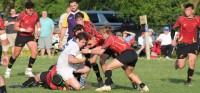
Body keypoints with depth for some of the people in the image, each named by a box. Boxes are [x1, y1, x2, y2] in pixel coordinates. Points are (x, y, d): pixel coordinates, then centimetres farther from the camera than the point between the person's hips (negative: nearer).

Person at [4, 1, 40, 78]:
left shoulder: (35, 15, -5)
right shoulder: (21, 16, -21)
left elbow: (37, 22, 19)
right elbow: (15, 27, -20)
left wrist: (38, 29, 3)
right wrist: (25, 30, -30)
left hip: (30, 36, 4)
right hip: (21, 36, -4)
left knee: (35, 52, -11)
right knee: (16, 54, 5)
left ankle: (29, 70, 3)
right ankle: (8, 70, 24)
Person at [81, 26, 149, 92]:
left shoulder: (110, 39, 1)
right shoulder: (114, 38, 26)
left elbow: (100, 52, -1)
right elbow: (101, 47, 30)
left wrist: (89, 51, 9)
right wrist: (89, 50, 27)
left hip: (126, 53, -9)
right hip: (134, 55, 9)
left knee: (108, 67, -3)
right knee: (129, 73, 27)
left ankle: (107, 86, -11)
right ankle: (143, 86, 16)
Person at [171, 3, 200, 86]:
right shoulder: (181, 19, -6)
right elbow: (173, 29, 3)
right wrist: (172, 40, -9)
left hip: (193, 44, 1)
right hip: (182, 44, -1)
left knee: (192, 63, -13)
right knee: (181, 66, -2)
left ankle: (189, 81, 6)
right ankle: (177, 62, 35)